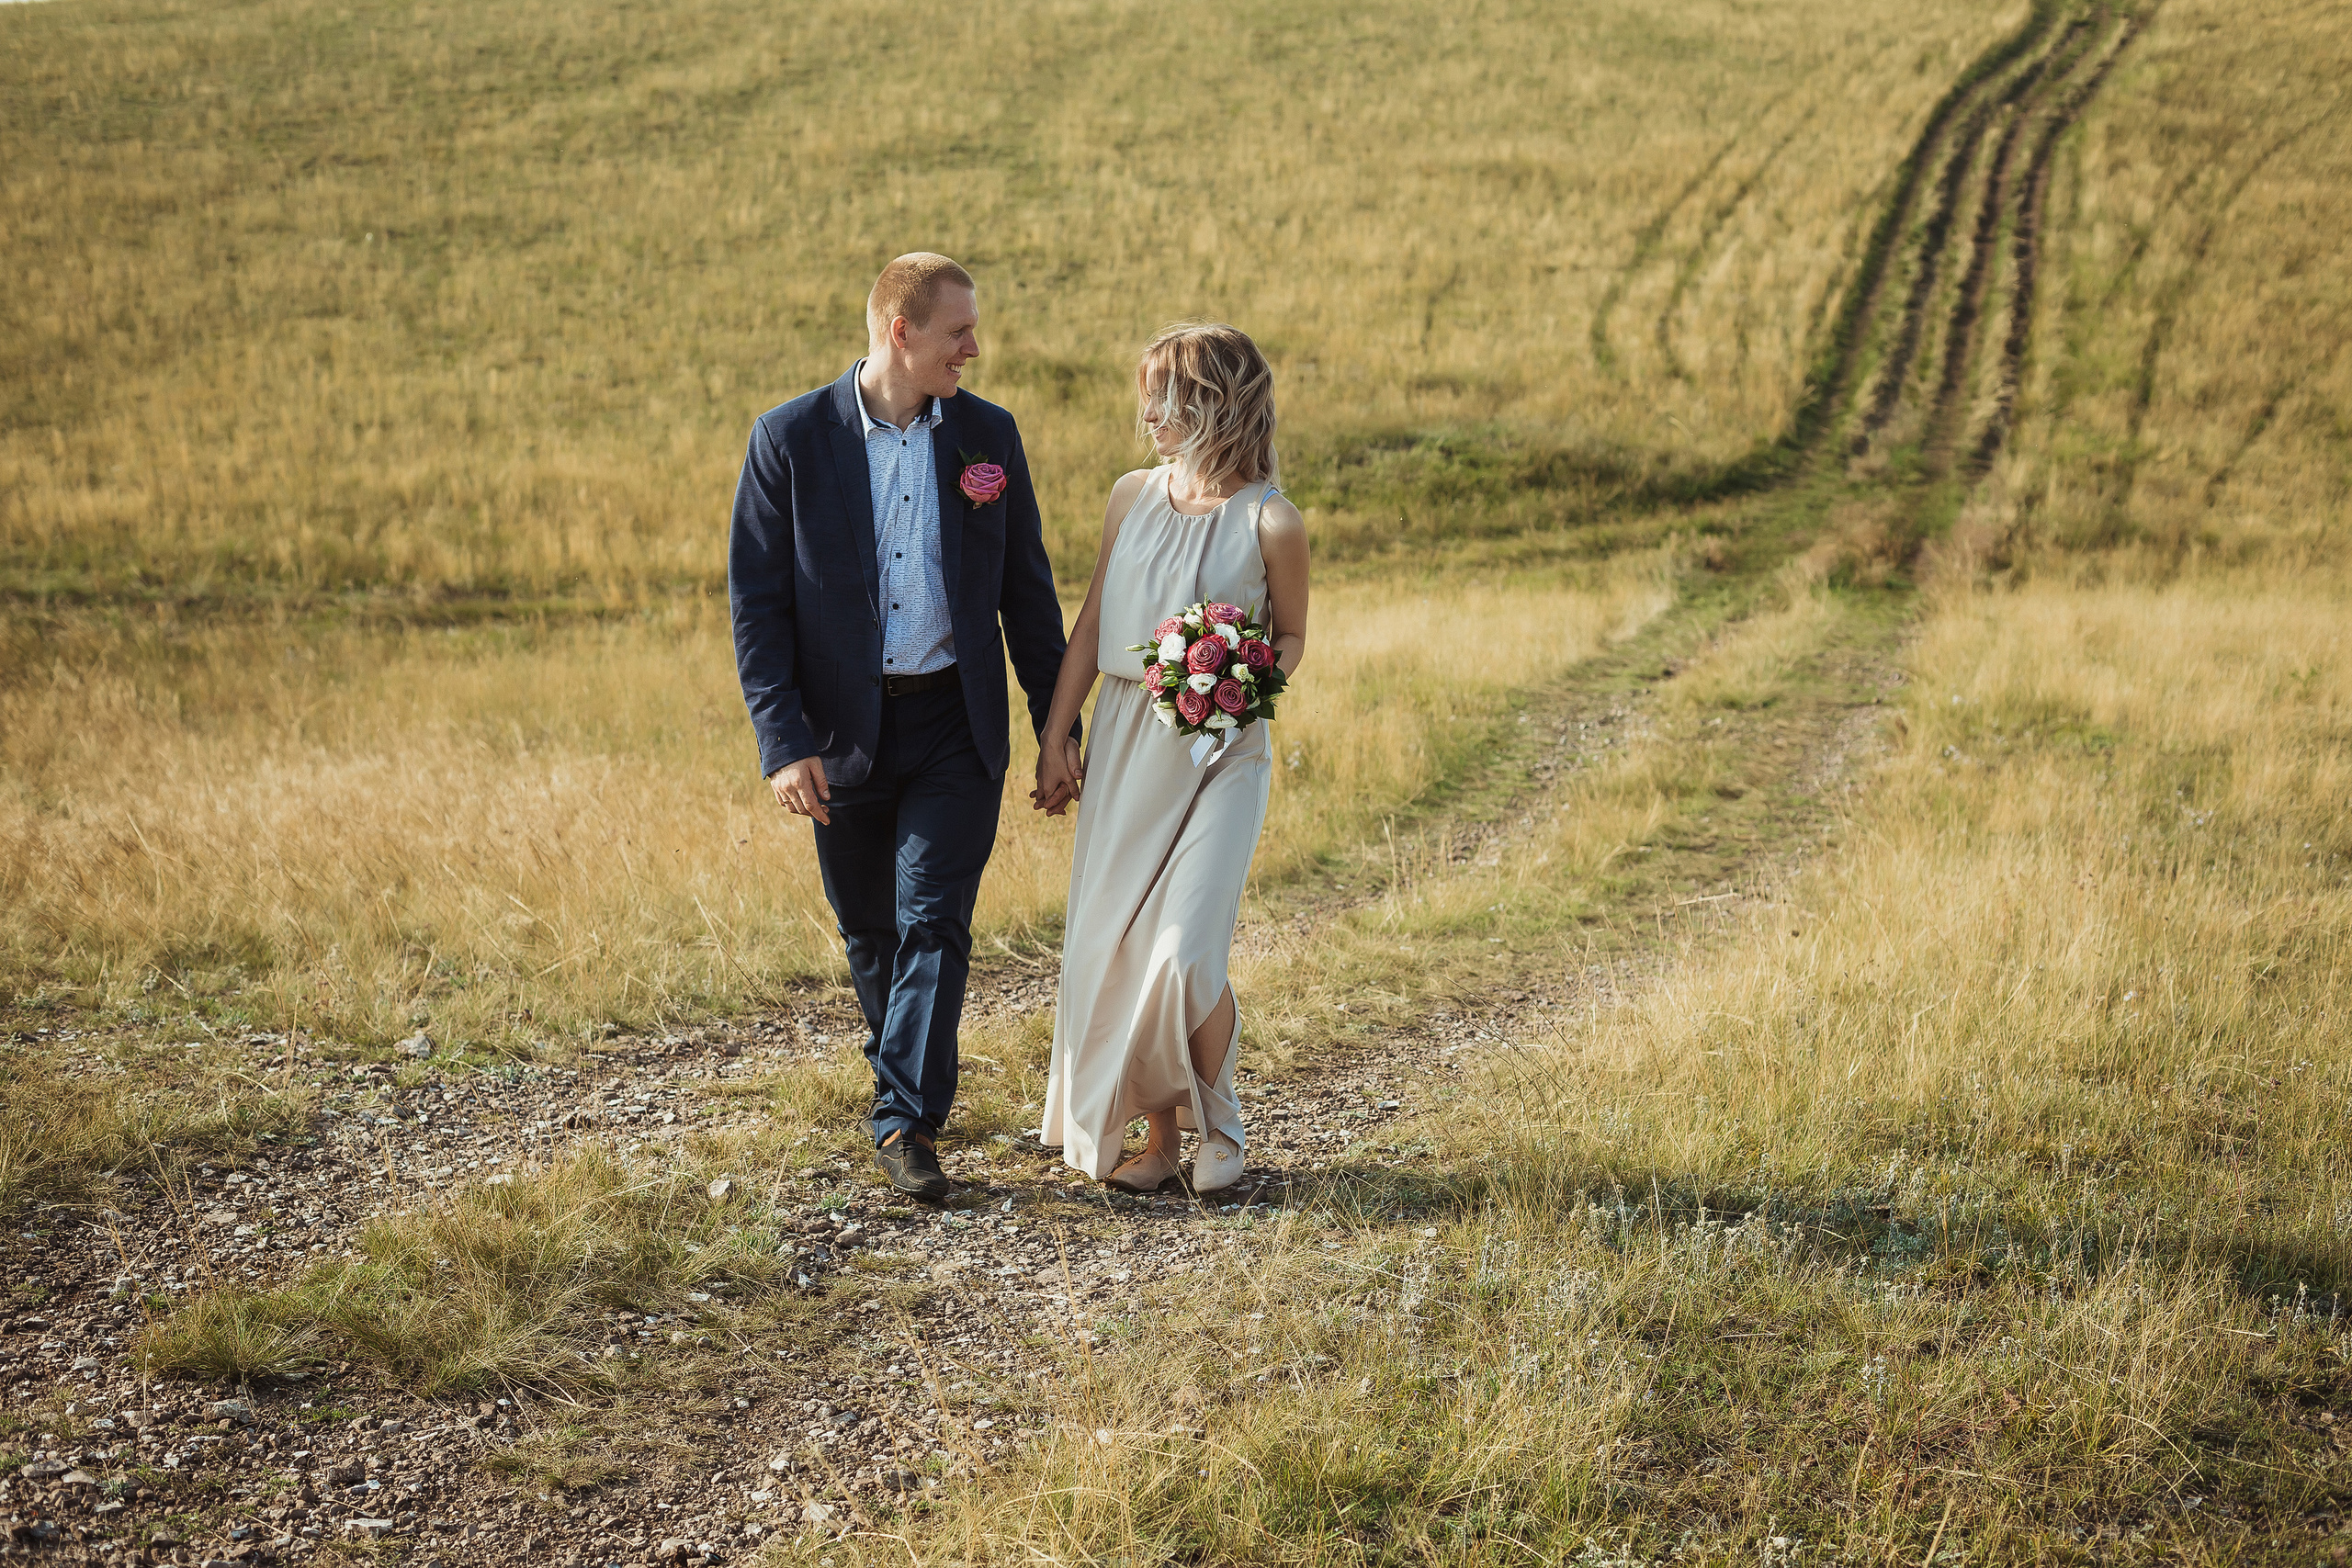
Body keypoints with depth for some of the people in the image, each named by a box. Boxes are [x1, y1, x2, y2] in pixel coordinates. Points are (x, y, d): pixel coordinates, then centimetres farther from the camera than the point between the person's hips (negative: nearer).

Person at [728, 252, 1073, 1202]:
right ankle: (904, 1079, 35)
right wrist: (783, 742, -14)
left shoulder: (987, 434, 3)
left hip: (956, 728, 1)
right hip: (845, 729, 0)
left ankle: (906, 1122, -3)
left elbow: (1027, 589, 9)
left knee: (933, 920, -8)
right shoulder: (791, 437, -5)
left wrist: (1059, 727, 9)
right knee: (869, 930, 12)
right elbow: (756, 601, -6)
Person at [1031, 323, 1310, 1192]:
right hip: (1124, 739, 5)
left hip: (1218, 750, -5)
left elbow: (1290, 639, 4)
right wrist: (1055, 737, 8)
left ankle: (1216, 1122, 13)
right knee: (1111, 948, 5)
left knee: (1184, 952, -12)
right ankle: (1157, 1131, 20)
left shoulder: (1270, 522, -9)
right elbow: (1092, 623, 10)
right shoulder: (1133, 497, 5)